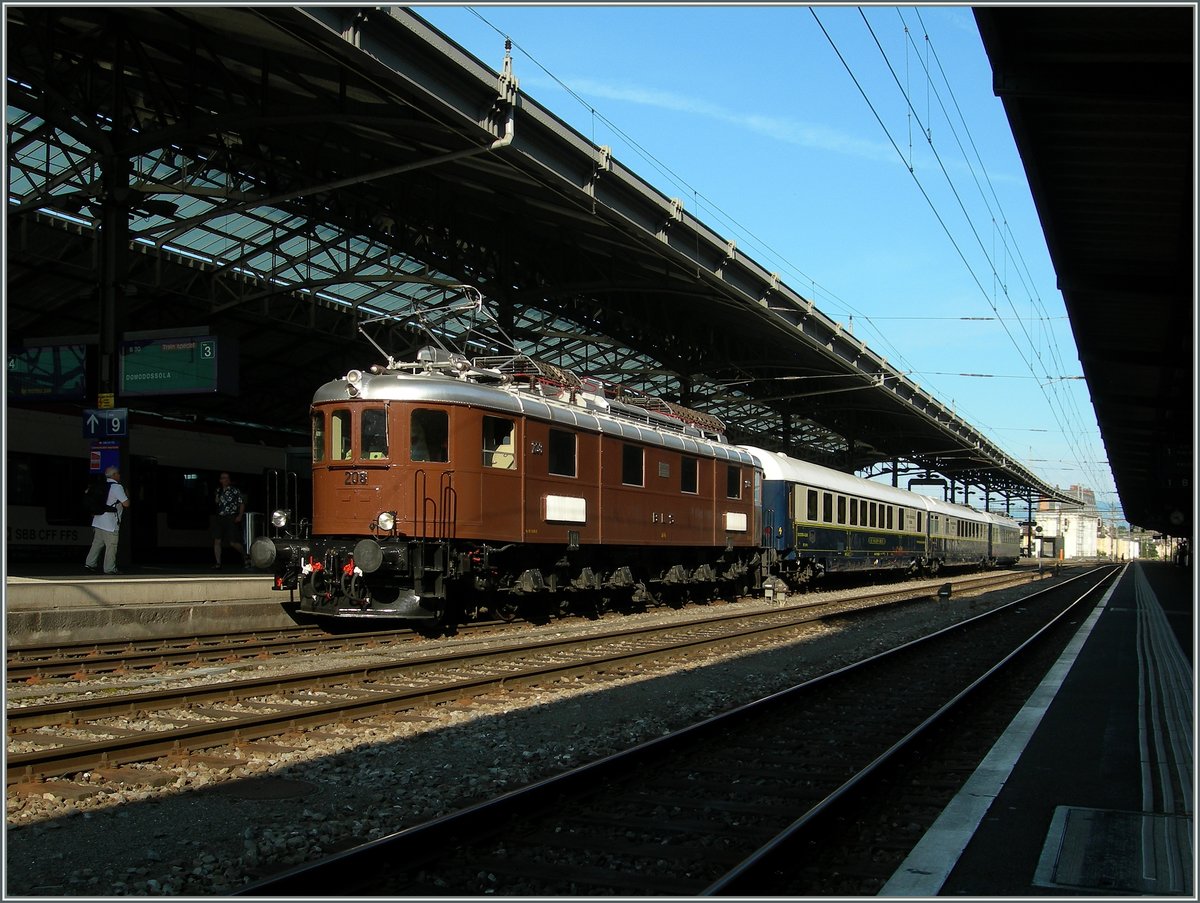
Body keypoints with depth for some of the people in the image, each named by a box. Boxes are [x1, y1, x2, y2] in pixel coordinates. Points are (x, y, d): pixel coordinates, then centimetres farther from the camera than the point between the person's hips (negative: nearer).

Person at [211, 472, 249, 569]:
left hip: (231, 519, -5)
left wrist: (240, 515, -10)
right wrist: (216, 500, 8)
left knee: (233, 542, -5)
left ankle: (245, 556, 19)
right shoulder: (218, 490, 12)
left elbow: (242, 503, -2)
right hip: (219, 518, 5)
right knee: (217, 541, -3)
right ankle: (218, 563, 2)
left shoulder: (235, 490, -4)